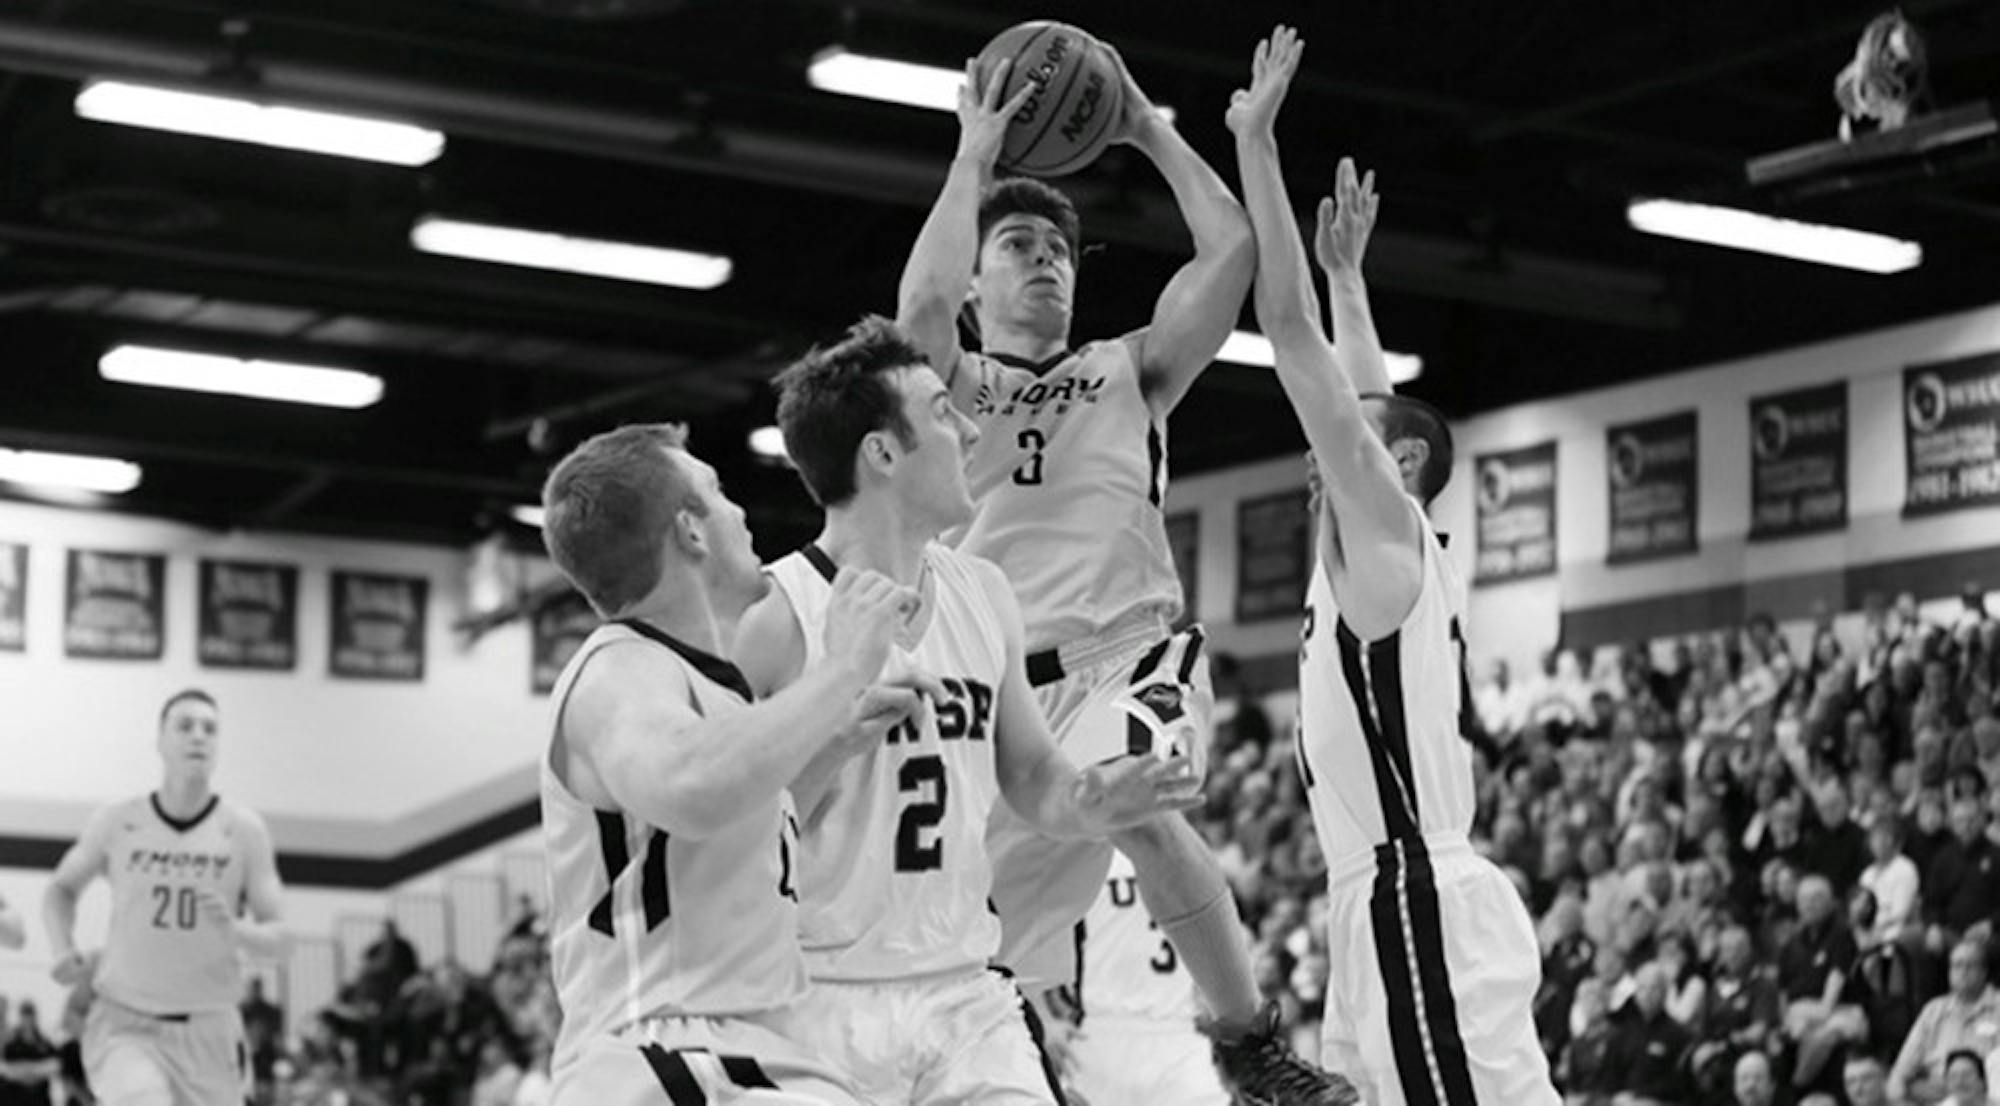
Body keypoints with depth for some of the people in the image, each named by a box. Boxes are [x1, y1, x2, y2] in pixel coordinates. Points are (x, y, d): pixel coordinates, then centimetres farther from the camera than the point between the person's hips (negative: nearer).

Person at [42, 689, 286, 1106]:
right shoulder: (116, 822, -1)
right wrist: (64, 952, 0)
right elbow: (61, 889, 17)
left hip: (208, 1029, 2)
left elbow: (278, 939, -1)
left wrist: (235, 931, -23)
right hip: (125, 1024, -2)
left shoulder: (244, 830, -2)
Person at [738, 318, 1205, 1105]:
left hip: (967, 993, 5)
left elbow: (1029, 775, 18)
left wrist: (1085, 806, -3)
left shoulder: (982, 596, 8)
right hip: (826, 1004, -5)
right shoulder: (773, 619, -12)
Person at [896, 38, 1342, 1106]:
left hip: (1135, 650, -1)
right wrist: (974, 157, -3)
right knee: (988, 975, 3)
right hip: (1006, 677, 1)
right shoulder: (952, 386, 14)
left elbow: (1231, 248, 7)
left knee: (1140, 805, -35)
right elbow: (920, 309, -10)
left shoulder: (1128, 369, 19)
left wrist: (1149, 132, 12)